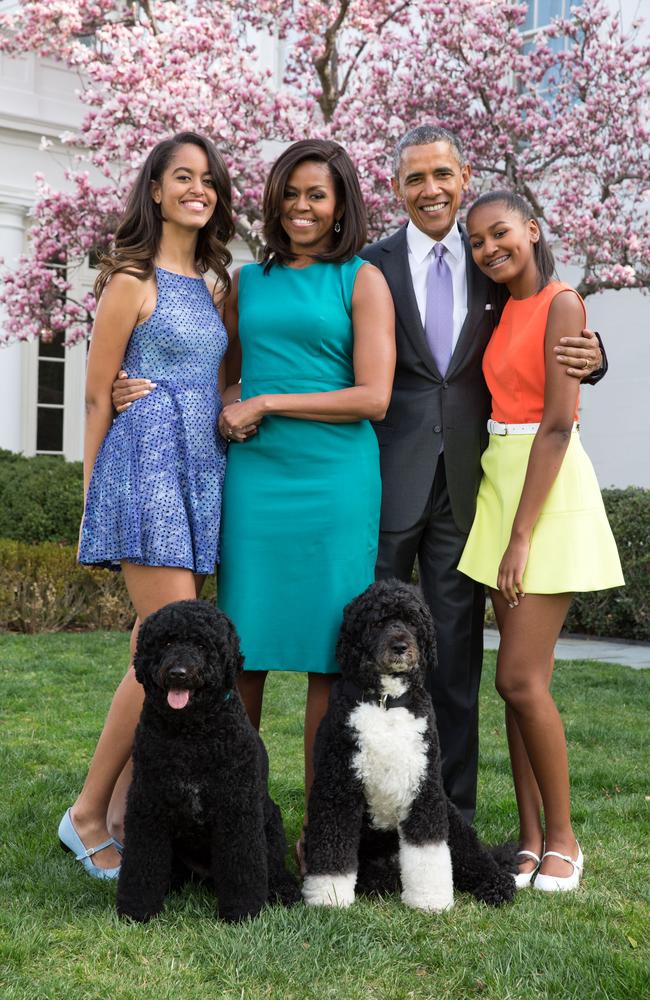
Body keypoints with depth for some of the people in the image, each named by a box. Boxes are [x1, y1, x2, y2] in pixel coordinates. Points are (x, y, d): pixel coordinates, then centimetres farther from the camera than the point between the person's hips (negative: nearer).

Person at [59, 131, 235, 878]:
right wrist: (93, 496, 0)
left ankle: (126, 812, 11)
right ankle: (87, 814, 0)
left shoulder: (213, 286, 17)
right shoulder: (133, 280, -3)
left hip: (201, 473, 7)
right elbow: (96, 394, -2)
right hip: (148, 464, -7)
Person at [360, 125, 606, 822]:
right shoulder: (372, 266, 3)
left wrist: (586, 359, -8)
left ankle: (454, 813, 19)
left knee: (457, 653, 8)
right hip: (387, 483, -2)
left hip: (463, 483, 2)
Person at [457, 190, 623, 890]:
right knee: (518, 679, 7)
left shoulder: (562, 304, -10)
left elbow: (558, 424, -16)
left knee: (521, 679, -9)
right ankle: (530, 840, 14)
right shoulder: (504, 312, 15)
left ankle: (562, 840, 7)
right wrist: (507, 526, 4)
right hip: (500, 483, 8)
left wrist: (521, 535, -18)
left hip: (549, 492, -8)